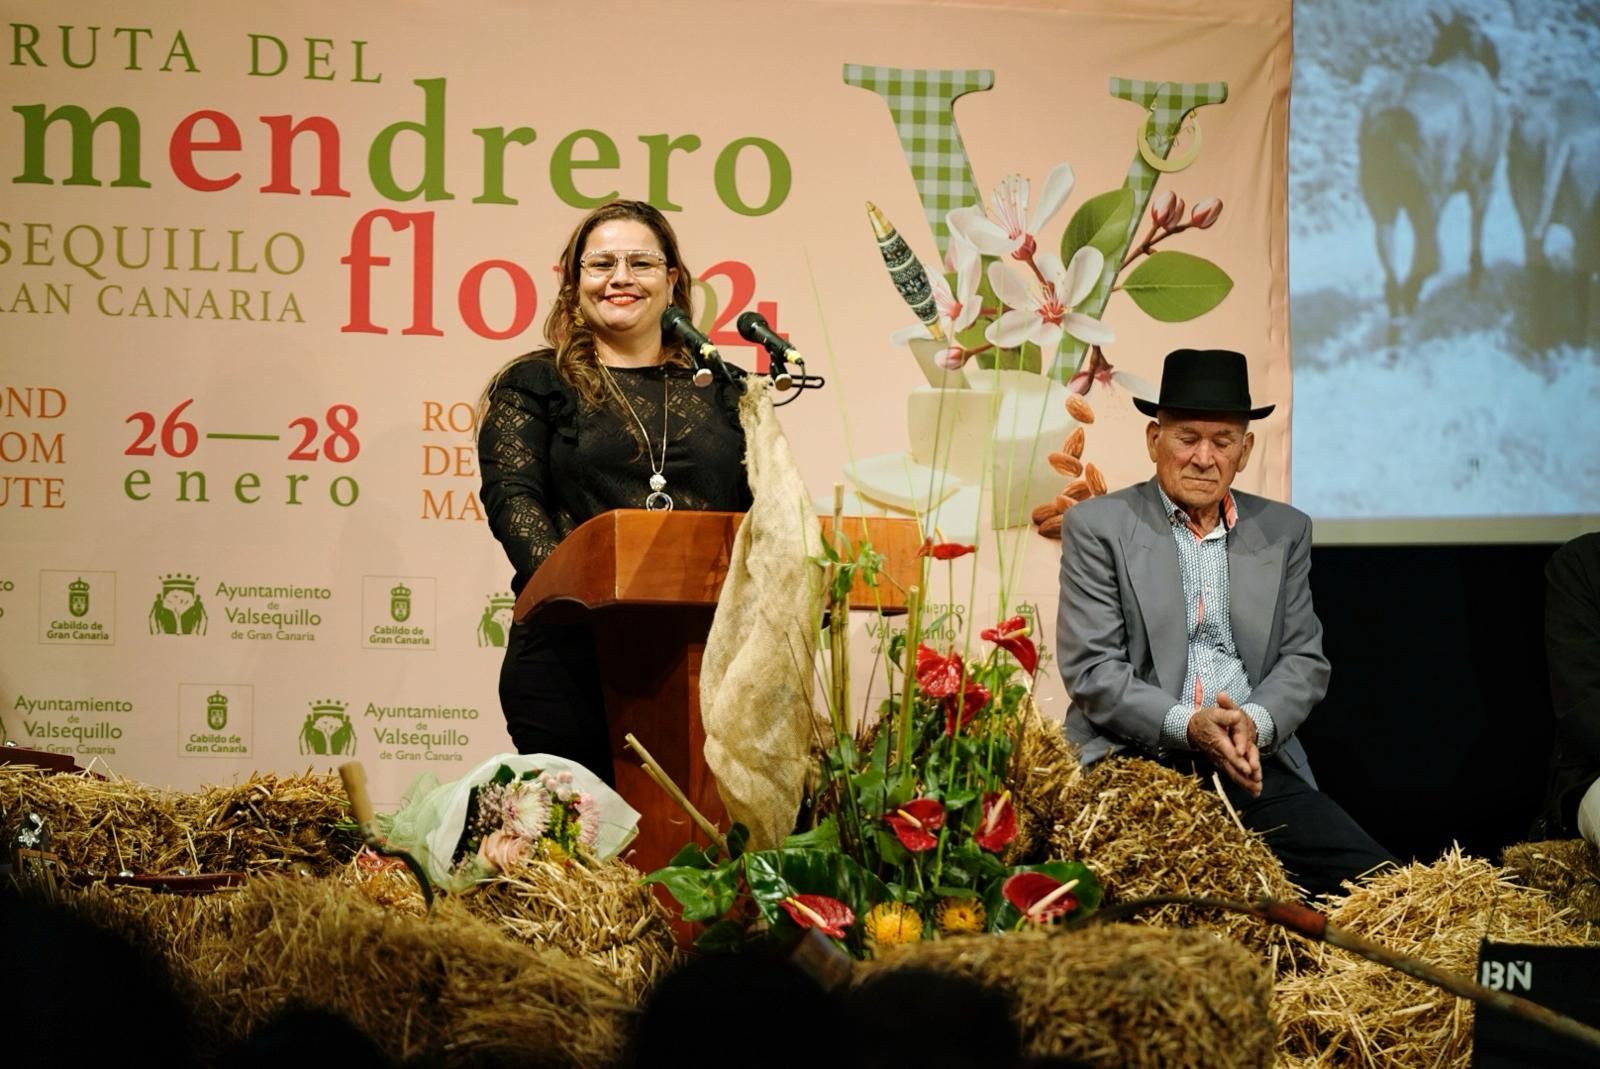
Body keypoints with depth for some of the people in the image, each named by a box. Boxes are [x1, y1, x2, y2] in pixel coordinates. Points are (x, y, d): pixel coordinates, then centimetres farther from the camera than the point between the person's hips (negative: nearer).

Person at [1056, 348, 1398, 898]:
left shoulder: (1285, 531, 16)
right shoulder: (1096, 526, 4)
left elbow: (1305, 660, 11)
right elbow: (1091, 669, -3)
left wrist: (1254, 723, -11)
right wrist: (1188, 726, -18)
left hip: (1251, 764, 4)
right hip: (1135, 759, -4)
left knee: (1370, 874, -19)